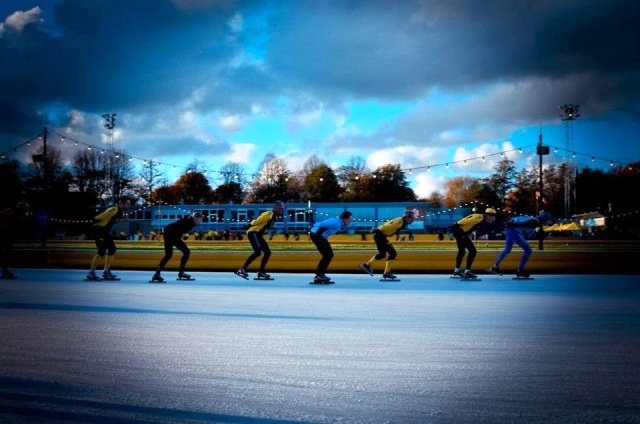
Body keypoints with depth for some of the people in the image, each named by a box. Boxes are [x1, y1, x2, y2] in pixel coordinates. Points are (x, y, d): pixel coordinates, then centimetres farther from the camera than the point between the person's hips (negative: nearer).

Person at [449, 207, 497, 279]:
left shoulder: (483, 220, 14)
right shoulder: (480, 217, -17)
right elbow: (465, 221, -22)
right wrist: (454, 227, -23)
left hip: (462, 233, 10)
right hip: (459, 231, -10)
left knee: (462, 251, 25)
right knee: (472, 251, -9)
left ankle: (457, 270, 38)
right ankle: (467, 271, -6)